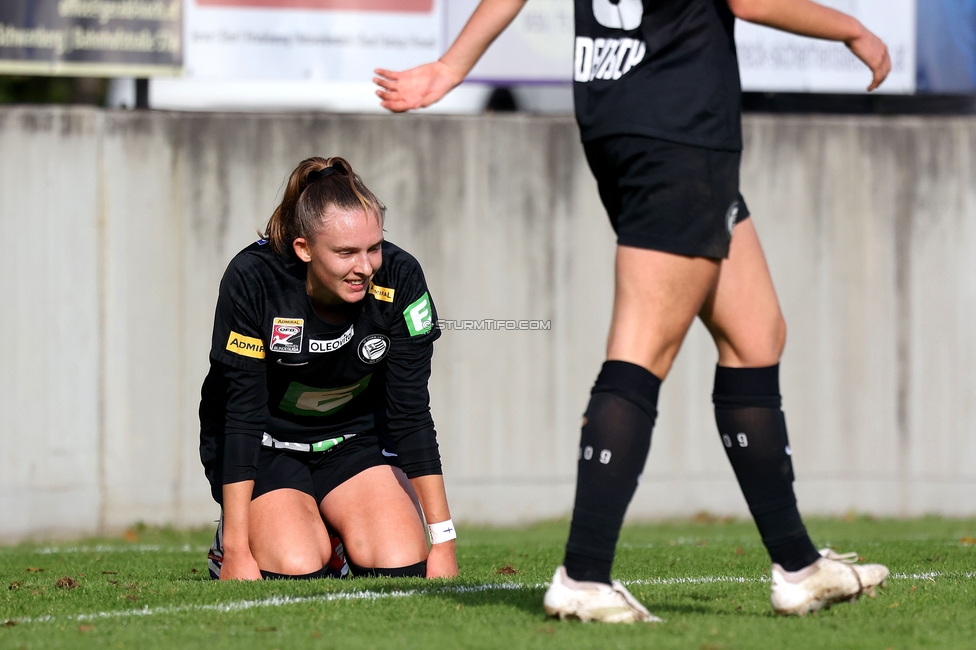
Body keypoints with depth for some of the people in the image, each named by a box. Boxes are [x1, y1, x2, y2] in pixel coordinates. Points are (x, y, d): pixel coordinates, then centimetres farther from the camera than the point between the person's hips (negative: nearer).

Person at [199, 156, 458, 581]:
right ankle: (231, 548, 10)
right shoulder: (251, 280, -28)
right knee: (297, 572, -24)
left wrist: (443, 541, -16)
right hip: (266, 443, -3)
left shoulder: (399, 279, -21)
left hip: (355, 436, 3)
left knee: (402, 568, -18)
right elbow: (242, 417, -25)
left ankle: (336, 549, 15)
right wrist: (238, 551, -27)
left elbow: (410, 412, -14)